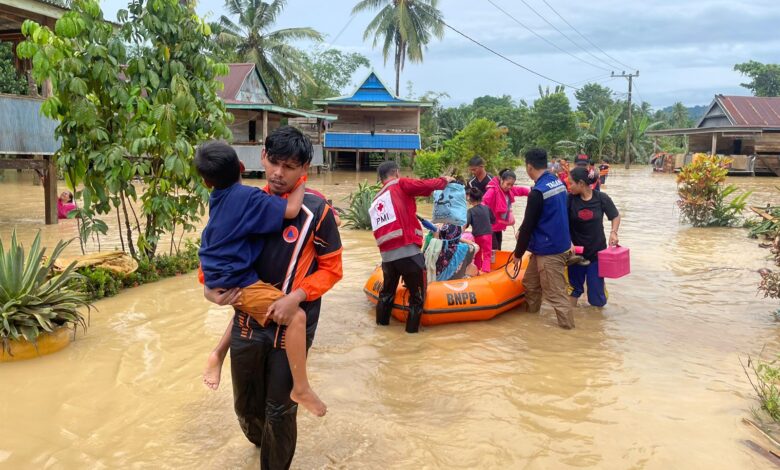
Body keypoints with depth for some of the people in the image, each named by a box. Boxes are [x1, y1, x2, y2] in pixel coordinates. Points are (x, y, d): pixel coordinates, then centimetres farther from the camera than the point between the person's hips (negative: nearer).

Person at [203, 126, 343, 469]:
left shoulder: (316, 211, -13)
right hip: (247, 321, 4)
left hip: (291, 327, -4)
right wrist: (209, 285, -5)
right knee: (246, 406, 20)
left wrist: (296, 297, -22)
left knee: (280, 410, 8)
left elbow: (331, 269, -8)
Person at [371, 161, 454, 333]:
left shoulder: (375, 202, 19)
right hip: (408, 252, -7)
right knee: (417, 295, 9)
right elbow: (427, 185, -5)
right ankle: (412, 330, 13)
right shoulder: (400, 185, -1)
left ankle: (381, 324, 36)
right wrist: (444, 180, 12)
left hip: (387, 255, 7)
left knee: (387, 291, 26)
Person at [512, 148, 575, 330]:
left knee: (555, 293, 0)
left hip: (549, 250, -9)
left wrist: (518, 253, -4)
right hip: (559, 244, 9)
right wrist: (523, 233, 15)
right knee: (530, 282, 21)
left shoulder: (538, 192, -22)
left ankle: (568, 327, 8)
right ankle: (529, 314, 35)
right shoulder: (559, 182, 6)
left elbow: (528, 225, -16)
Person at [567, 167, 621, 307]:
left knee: (596, 288, 6)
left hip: (597, 251, -1)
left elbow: (616, 216, 4)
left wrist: (613, 232, -12)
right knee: (574, 286, 14)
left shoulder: (601, 198, -9)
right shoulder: (570, 199, -10)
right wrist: (568, 242, -21)